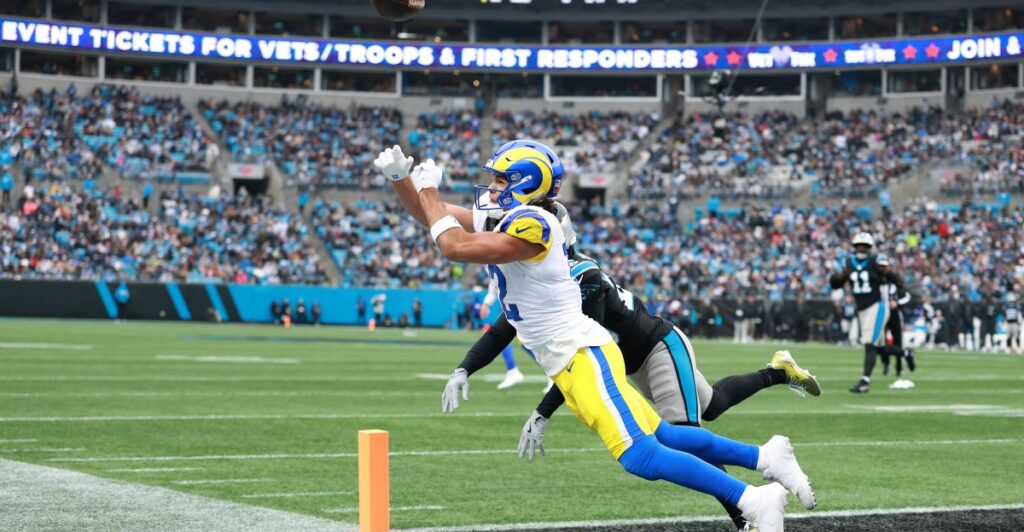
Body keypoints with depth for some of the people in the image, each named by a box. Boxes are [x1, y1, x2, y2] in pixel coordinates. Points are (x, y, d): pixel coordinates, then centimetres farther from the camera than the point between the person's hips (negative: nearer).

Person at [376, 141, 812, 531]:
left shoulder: (531, 225, -17)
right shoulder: (502, 218, 12)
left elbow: (453, 247, -21)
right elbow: (429, 214, 19)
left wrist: (429, 189, -8)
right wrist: (399, 176, 4)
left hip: (582, 354, -10)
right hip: (567, 364, 10)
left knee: (641, 457, -18)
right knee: (659, 436, 14)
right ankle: (765, 457, 21)